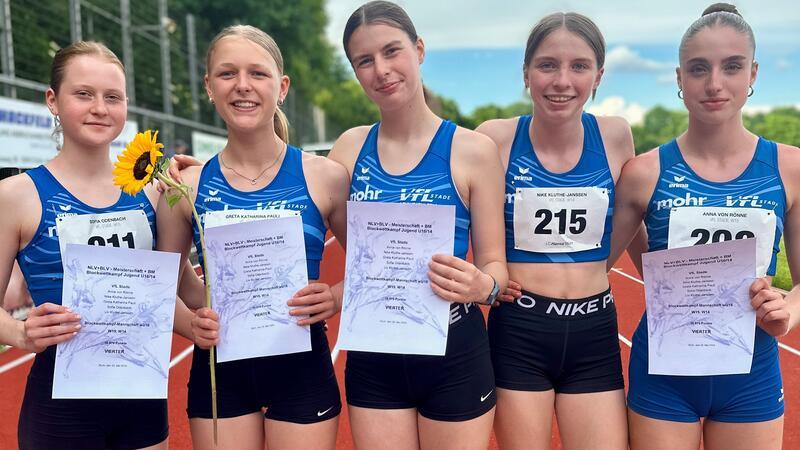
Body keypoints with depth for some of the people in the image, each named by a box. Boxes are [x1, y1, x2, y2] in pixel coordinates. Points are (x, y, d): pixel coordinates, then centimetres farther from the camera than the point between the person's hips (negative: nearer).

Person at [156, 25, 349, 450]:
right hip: (218, 367, 1)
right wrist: (193, 320, -11)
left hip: (301, 365, -1)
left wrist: (334, 300, -15)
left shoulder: (325, 177, -8)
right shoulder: (187, 186, -4)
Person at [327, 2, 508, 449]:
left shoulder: (473, 150, -8)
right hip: (372, 355, 2)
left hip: (455, 353, -2)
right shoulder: (350, 148, 1)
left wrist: (483, 286, -25)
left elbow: (495, 265, -5)